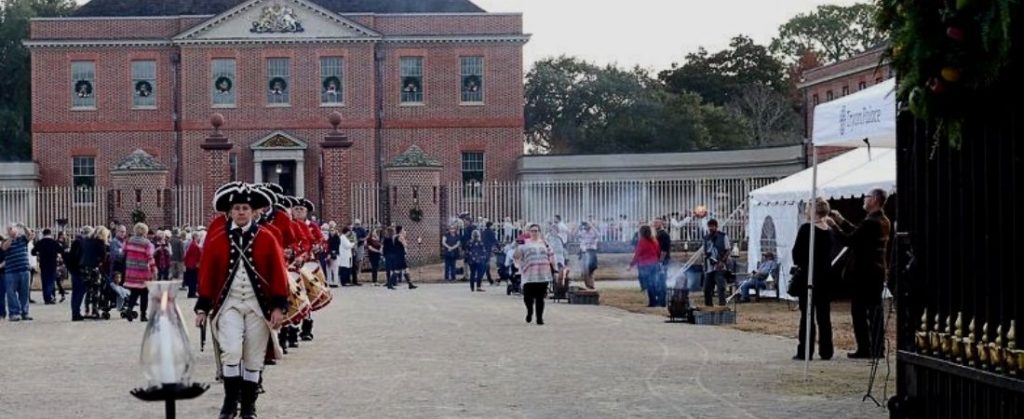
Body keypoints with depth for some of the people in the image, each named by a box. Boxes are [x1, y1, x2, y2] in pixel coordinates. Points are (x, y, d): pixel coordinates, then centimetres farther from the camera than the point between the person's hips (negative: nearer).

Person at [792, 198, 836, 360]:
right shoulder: (829, 231, 4)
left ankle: (805, 351, 0)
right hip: (825, 275, 5)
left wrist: (799, 264, 8)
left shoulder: (807, 229, -14)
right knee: (824, 315, 9)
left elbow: (797, 253, -9)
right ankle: (826, 351, 11)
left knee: (807, 315, 0)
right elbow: (829, 255, 12)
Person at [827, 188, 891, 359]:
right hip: (878, 271, 9)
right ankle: (877, 348, 14)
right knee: (875, 311, 11)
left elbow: (848, 240, -19)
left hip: (863, 272, -9)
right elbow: (858, 234, 18)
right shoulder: (884, 222, 10)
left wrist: (834, 225, -6)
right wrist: (842, 221, 20)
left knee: (859, 311, -2)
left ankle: (864, 349, -3)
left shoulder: (870, 222, -20)